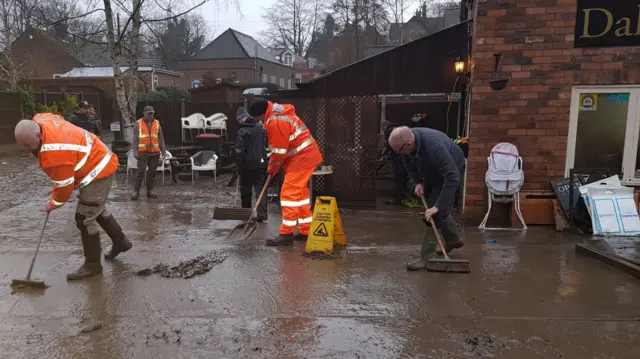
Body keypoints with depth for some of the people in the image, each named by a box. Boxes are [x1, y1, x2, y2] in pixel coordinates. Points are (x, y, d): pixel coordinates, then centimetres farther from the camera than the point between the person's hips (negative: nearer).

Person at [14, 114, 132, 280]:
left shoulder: (54, 152, -33)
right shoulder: (38, 121, -7)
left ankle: (92, 264, 6)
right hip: (99, 163, 11)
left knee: (85, 218, -7)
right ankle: (121, 242, 38)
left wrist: (53, 204, -2)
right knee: (96, 209, 24)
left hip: (98, 171, -11)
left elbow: (64, 186, -23)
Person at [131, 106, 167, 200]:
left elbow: (161, 138, 12)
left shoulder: (157, 123, 9)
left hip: (155, 153, 3)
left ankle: (150, 191, 16)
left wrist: (163, 150, 6)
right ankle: (136, 191, 1)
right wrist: (135, 151, -10)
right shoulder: (138, 124, 1)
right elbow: (135, 139, -2)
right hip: (143, 153, -3)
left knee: (152, 172, 7)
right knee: (141, 172, -6)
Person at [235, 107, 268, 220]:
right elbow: (268, 145, 12)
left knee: (245, 190, 12)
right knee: (261, 188, 3)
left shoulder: (242, 131, -11)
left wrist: (239, 167, -5)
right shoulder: (261, 127, 5)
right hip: (261, 163, 4)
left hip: (247, 165, -3)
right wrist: (266, 160, 19)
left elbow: (239, 152, -13)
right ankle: (262, 213, -8)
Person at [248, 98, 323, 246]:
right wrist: (274, 164, 12)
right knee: (300, 193, 15)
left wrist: (272, 168, 0)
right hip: (306, 156, 11)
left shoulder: (275, 122, -21)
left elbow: (279, 151, -17)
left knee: (289, 194, -9)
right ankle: (306, 231, 21)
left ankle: (286, 234, -6)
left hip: (301, 158, -11)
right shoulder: (280, 112, 13)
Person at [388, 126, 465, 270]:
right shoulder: (407, 140, -23)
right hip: (431, 171, 8)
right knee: (431, 205, 16)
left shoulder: (434, 146, -44)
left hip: (450, 171, -7)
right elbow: (408, 161, -1)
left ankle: (426, 257, -9)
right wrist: (418, 181, -11)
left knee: (435, 212, -14)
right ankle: (453, 240, 37)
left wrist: (438, 206, -45)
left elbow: (453, 178, -45)